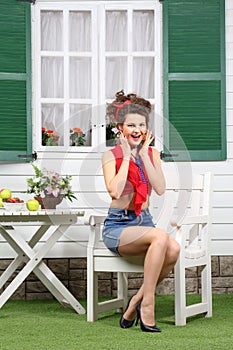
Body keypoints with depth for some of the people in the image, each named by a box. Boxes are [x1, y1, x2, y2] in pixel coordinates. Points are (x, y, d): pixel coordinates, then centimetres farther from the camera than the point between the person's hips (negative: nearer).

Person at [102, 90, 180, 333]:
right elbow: (115, 191, -19)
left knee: (173, 249, -29)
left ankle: (136, 302, -11)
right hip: (117, 226, -5)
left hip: (144, 221, 5)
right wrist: (127, 157, -11)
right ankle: (146, 308, -27)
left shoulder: (152, 154, 11)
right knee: (160, 237, -35)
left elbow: (160, 189, -5)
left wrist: (144, 156, -8)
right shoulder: (111, 155, -2)